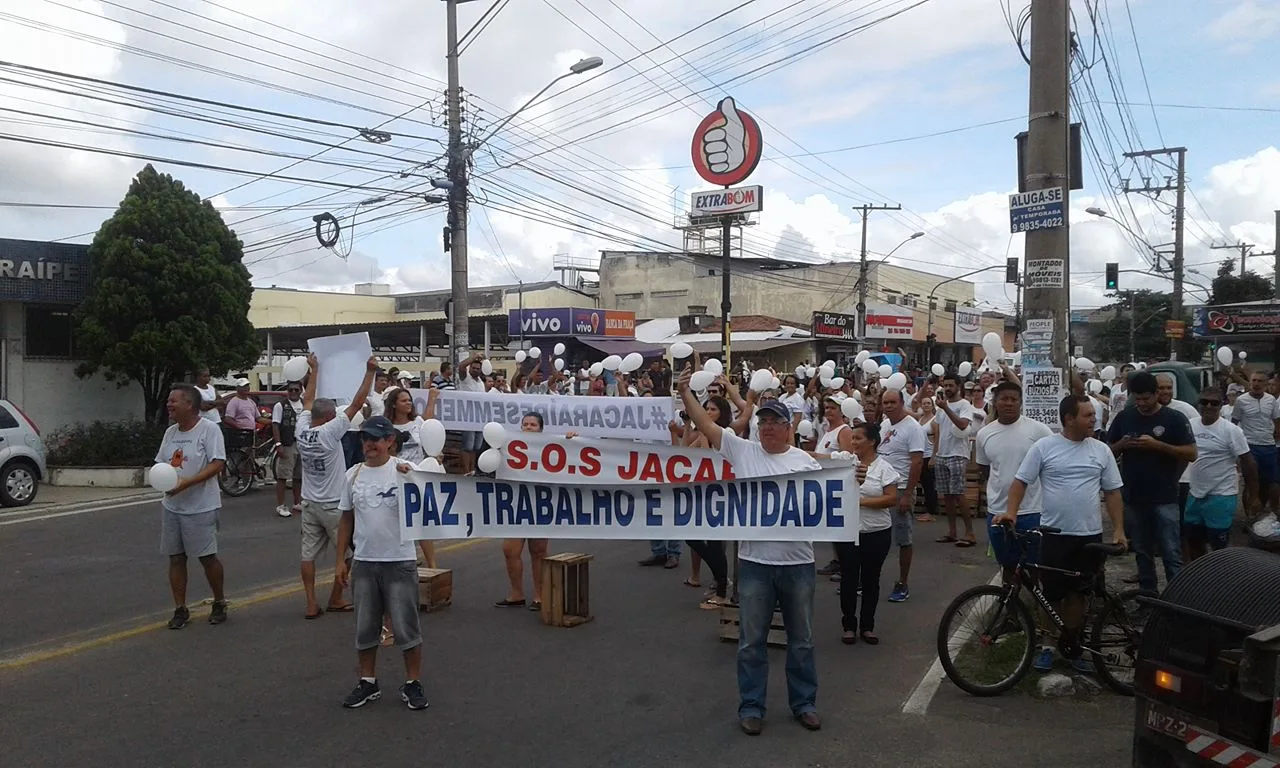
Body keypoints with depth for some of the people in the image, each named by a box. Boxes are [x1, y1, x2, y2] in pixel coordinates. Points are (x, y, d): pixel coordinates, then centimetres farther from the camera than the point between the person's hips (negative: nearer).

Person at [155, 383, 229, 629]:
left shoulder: (209, 429, -12)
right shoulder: (170, 432, 10)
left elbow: (217, 464, -18)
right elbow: (160, 464, 16)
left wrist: (186, 482, -26)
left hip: (201, 507, -6)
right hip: (171, 506, 7)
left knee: (207, 557, 1)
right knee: (176, 557, 8)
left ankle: (219, 603, 21)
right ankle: (180, 609, 19)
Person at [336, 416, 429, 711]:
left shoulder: (404, 470, -7)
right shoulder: (352, 475, 6)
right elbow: (346, 519, 13)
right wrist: (340, 560, 10)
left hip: (400, 561, -4)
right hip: (363, 562, 4)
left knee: (406, 627, 3)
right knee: (364, 627, 14)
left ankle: (413, 683, 16)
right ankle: (368, 682, 30)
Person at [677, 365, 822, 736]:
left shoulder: (806, 461, 4)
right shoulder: (742, 451, 0)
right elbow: (706, 424, -6)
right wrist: (685, 392, -13)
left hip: (797, 563, 1)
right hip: (754, 563, -1)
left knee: (801, 640, 14)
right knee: (751, 641, 8)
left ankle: (804, 703, 29)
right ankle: (751, 706, 21)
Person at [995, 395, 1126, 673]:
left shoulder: (1101, 450, 5)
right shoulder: (1044, 447, -5)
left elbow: (1112, 492, 9)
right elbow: (1020, 482, -4)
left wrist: (1118, 529, 1)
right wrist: (1011, 512, -18)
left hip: (1090, 535, 3)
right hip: (1054, 534, -3)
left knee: (1078, 594, 10)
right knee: (1051, 594, 4)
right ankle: (1048, 645, 20)